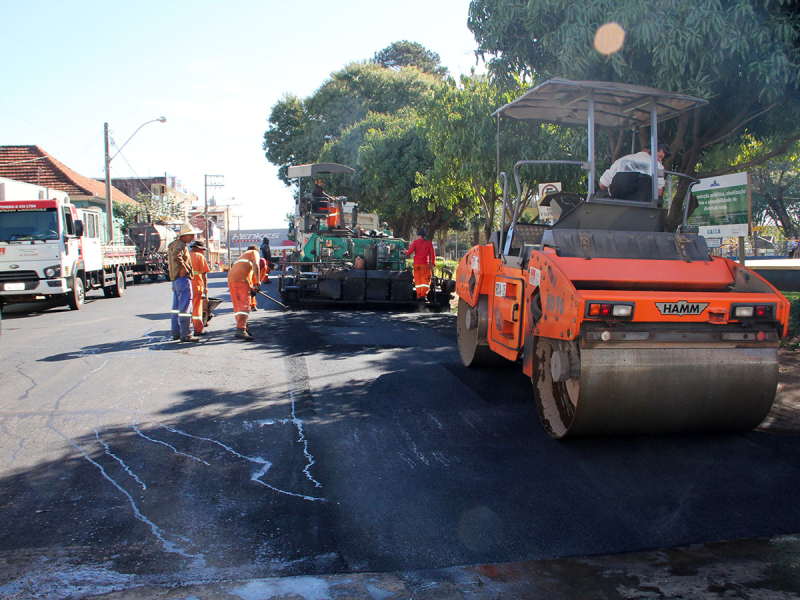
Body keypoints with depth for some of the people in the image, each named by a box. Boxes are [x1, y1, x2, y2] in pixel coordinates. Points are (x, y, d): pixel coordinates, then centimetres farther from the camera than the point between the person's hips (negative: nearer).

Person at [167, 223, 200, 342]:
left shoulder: (174, 244, 18)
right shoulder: (181, 245, -14)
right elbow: (176, 257, -33)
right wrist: (184, 268, -20)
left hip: (176, 279, 11)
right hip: (183, 279, -11)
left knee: (176, 308, 15)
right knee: (184, 308, -9)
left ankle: (175, 333, 21)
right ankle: (185, 335, -9)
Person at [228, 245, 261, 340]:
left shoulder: (242, 256, 40)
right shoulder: (254, 252, 17)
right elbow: (255, 265, -4)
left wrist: (251, 287, 27)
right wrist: (257, 282, -7)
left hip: (231, 279, 8)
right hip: (242, 279, -8)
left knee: (238, 306, 14)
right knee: (245, 305, -16)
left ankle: (243, 327, 21)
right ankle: (241, 330, -29)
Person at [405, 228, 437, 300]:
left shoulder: (415, 242, 1)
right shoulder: (428, 242, 3)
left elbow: (410, 251, -7)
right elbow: (432, 253, 2)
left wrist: (406, 252, 14)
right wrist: (433, 263, 10)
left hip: (416, 264, 1)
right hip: (425, 264, -1)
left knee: (418, 280, 9)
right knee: (425, 279, 1)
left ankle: (418, 296, 7)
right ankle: (423, 295, -12)